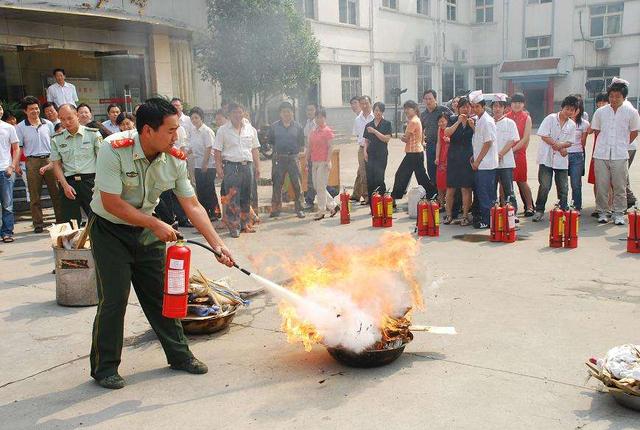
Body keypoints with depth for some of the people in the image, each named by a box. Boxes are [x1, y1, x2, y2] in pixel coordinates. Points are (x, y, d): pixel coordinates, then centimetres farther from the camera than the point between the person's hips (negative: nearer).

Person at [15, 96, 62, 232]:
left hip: (49, 160, 2)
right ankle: (38, 224, 10)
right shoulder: (20, 127, 2)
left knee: (56, 192, 3)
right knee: (35, 195, 3)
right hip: (32, 162, -2)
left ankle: (61, 220, 12)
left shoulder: (48, 124, 8)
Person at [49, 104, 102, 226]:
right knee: (69, 223, 3)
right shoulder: (57, 140, 10)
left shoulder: (93, 134, 3)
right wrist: (65, 186, -4)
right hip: (69, 183, 2)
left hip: (90, 180, -2)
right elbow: (56, 165, 10)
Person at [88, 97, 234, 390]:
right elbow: (111, 203, -25)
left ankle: (179, 355, 23)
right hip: (110, 230, -4)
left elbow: (192, 206, -7)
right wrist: (156, 225, -21)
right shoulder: (114, 150, -25)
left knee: (161, 295, 8)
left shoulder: (174, 160, -11)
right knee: (114, 299, -8)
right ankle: (104, 367, 9)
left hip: (146, 231, 5)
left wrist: (217, 244, -11)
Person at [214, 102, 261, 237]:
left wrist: (257, 166, 10)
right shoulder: (223, 130, 1)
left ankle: (245, 224, 20)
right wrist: (219, 167, -9)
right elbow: (217, 151, -1)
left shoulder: (250, 129, 12)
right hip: (231, 166, -4)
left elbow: (255, 149, 15)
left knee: (246, 197, 10)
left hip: (247, 165, 4)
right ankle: (234, 227, -3)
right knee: (232, 198, -7)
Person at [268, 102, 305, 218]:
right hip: (279, 159, 1)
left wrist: (295, 151, 1)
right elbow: (271, 142, 13)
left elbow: (302, 144, 10)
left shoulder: (297, 126, 6)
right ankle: (275, 209, 12)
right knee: (277, 184, 3)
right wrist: (276, 151, 5)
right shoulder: (274, 126, 6)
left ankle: (299, 209, 8)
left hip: (293, 158, 0)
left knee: (296, 184, -1)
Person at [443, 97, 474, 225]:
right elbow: (447, 133, -9)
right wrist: (459, 122, -16)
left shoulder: (474, 121, 6)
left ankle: (465, 215, 6)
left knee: (466, 188, -1)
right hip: (453, 158, 1)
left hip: (468, 159, -1)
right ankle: (449, 214, 12)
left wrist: (472, 126, -16)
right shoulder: (453, 120, 7)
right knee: (450, 188, 2)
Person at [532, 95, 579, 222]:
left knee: (563, 188, 6)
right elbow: (544, 136, -9)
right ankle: (539, 211, 5)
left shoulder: (572, 125, 8)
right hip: (546, 158, -4)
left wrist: (559, 145, -15)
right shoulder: (551, 118, -4)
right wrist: (559, 147, -12)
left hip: (561, 160, 4)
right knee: (544, 186, -6)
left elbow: (569, 143, 7)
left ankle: (563, 211, 17)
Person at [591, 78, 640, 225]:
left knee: (620, 187, 2)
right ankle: (602, 213, 15)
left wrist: (623, 145, 9)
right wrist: (605, 143, 13)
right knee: (601, 186, 4)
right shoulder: (600, 112, 5)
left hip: (620, 156, -1)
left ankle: (619, 214, 12)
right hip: (601, 155, 1)